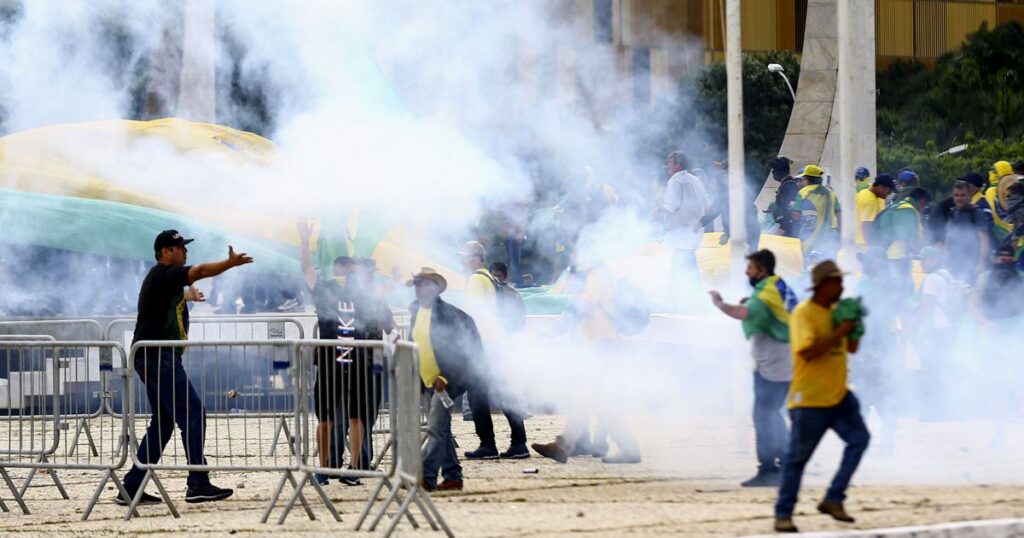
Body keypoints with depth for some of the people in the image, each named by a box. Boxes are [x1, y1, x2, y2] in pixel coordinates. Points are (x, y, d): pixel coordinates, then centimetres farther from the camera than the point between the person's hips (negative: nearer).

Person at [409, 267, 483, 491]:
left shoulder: (445, 312, -15)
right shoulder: (416, 311, 9)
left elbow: (458, 346, -13)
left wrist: (445, 378, -15)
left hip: (448, 378, -9)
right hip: (430, 380, 9)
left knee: (436, 428, -13)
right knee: (442, 429, 12)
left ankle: (427, 477, -16)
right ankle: (453, 477, 18)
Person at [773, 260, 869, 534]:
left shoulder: (836, 311, 11)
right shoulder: (803, 313, -14)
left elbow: (851, 348, 17)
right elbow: (807, 351, -26)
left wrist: (855, 325, -1)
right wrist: (840, 332, -25)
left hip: (838, 396, 7)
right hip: (810, 399, -7)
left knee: (859, 438, -3)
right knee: (797, 457, 0)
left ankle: (833, 499, 3)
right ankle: (783, 514, 8)